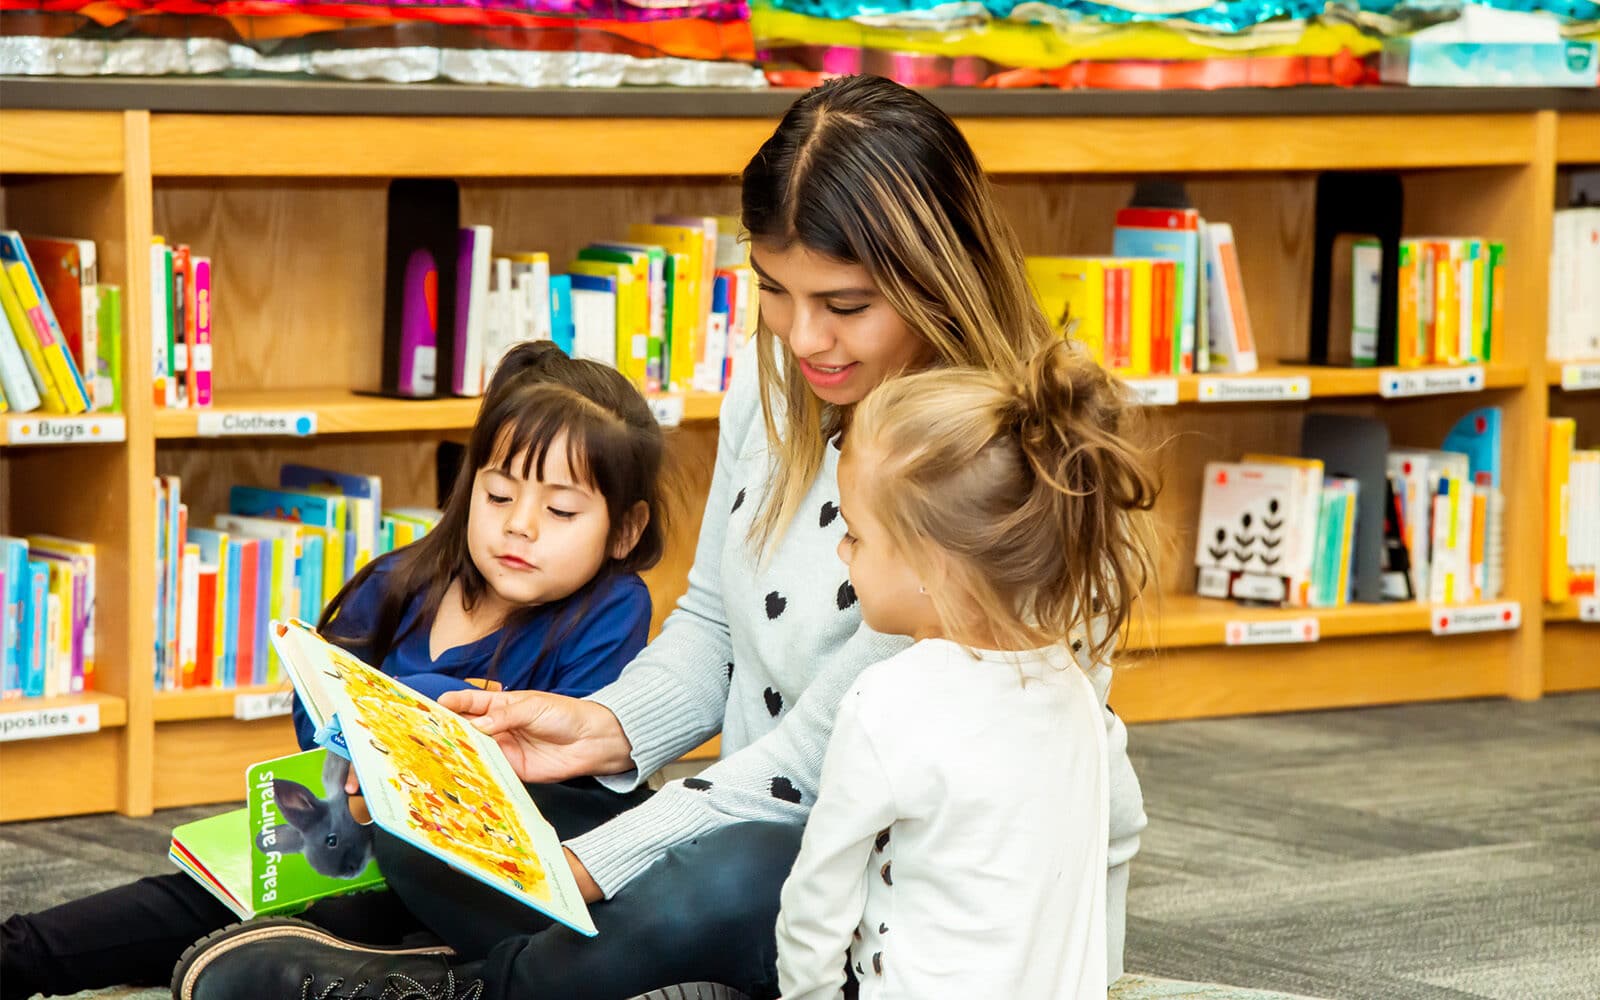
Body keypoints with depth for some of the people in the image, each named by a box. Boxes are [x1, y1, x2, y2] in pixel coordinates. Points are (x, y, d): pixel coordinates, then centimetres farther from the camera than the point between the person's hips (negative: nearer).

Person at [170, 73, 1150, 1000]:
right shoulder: (776, 379, 1)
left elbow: (824, 759, -22)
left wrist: (587, 867, -23)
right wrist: (604, 727, -7)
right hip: (777, 831, 7)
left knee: (719, 888, -38)